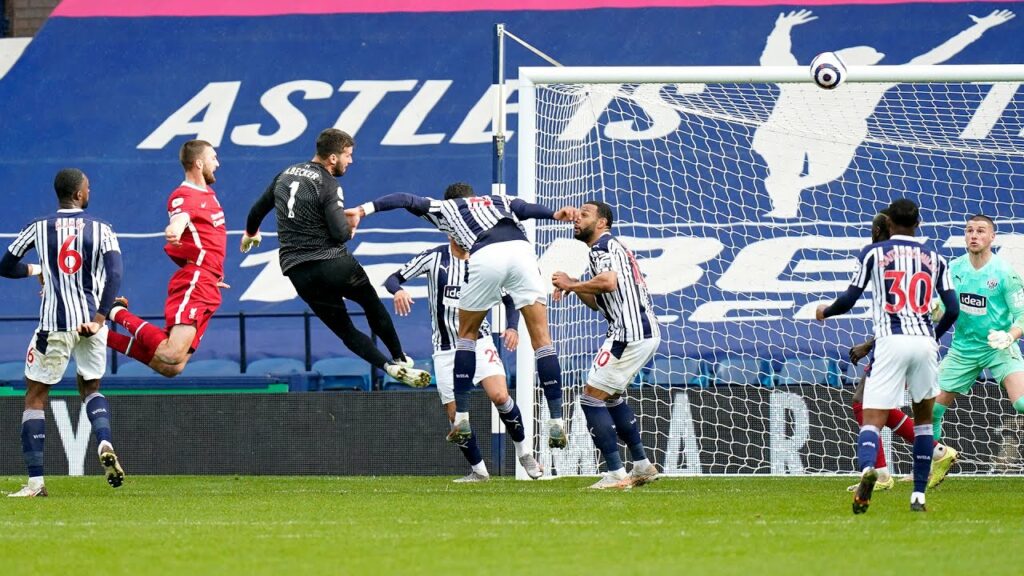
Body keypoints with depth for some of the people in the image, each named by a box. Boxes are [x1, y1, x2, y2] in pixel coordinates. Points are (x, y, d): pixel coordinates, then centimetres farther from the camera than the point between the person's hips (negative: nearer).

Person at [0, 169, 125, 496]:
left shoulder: (39, 228, 2)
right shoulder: (101, 229, 3)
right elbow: (114, 275, -10)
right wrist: (99, 318, -14)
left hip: (54, 324, -2)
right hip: (91, 322, 2)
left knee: (35, 397, 5)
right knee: (90, 388, 24)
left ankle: (35, 481, -4)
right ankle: (105, 445, -4)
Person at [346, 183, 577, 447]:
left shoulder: (444, 207, 33)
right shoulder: (500, 201, 36)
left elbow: (406, 200, 21)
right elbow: (525, 208, 14)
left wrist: (364, 209, 16)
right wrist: (554, 214, -2)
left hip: (485, 256, -1)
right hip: (521, 248, 1)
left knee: (467, 333, 22)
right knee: (541, 338, 5)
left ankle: (462, 419, 18)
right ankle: (556, 424, -2)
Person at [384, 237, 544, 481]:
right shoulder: (433, 258, -3)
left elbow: (508, 299, 6)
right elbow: (392, 279, -2)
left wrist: (512, 327, -13)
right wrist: (398, 291, -27)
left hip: (479, 343, -1)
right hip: (446, 349, 1)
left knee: (500, 396, -21)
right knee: (455, 415, -2)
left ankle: (524, 449, 1)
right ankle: (478, 471, 14)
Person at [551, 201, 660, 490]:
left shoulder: (603, 245, -6)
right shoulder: (612, 247, 26)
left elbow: (609, 282, -26)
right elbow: (600, 302, 27)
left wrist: (572, 284, -13)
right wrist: (575, 287, 12)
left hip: (629, 334, -10)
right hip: (647, 331, 10)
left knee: (592, 399, -7)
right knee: (612, 397, 24)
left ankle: (616, 475, -11)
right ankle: (642, 466, 25)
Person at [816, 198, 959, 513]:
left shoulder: (873, 253, 8)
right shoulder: (934, 259, 14)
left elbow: (849, 300, 5)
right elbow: (953, 309, 10)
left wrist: (825, 311, 26)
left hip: (890, 342, -2)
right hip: (925, 341, 2)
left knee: (872, 419, -7)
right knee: (923, 417, 20)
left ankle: (867, 469, -39)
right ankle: (918, 495, 16)